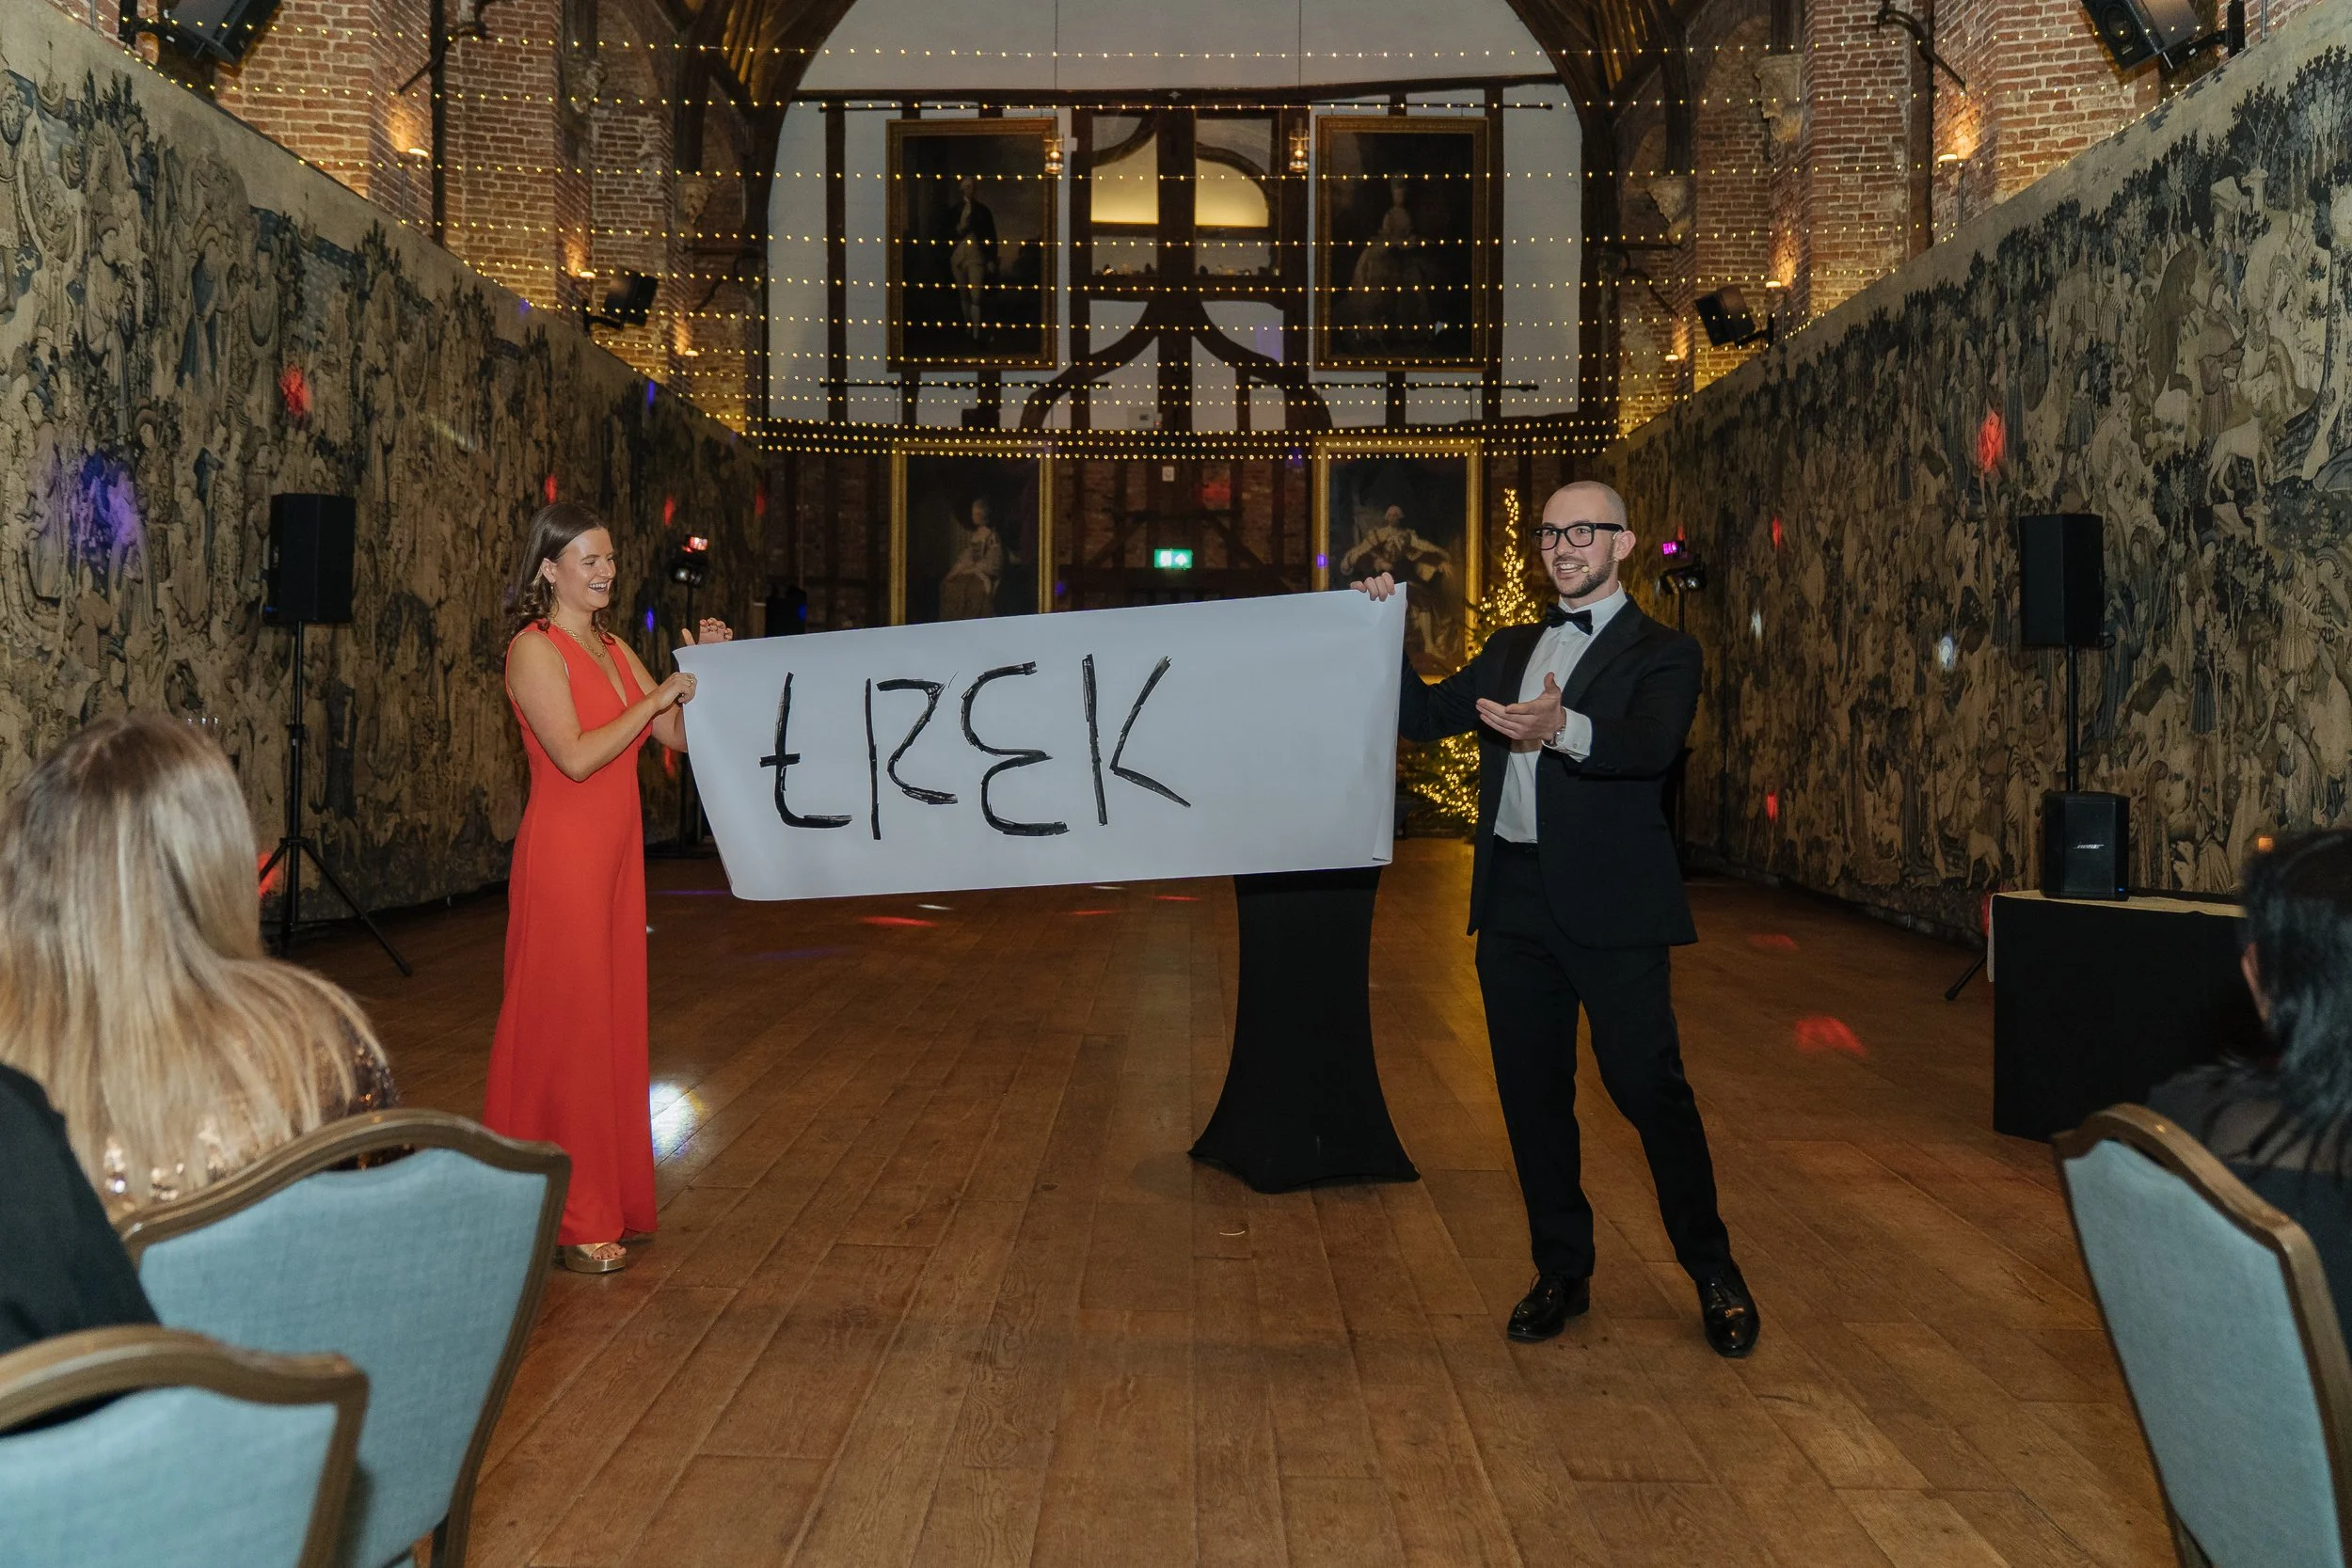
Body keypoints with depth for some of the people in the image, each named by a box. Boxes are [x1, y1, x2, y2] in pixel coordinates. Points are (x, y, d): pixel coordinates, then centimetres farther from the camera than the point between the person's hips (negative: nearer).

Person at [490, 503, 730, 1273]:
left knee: (613, 1020, 12)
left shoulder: (613, 649, 14)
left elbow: (679, 735, 13)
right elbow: (575, 755, -21)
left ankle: (609, 1202, 23)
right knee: (563, 1027, -1)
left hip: (614, 855, 8)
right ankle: (564, 1220, 8)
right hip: (562, 855, -8)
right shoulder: (534, 650, -11)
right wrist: (655, 698, -15)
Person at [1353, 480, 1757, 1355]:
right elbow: (1424, 717, 15)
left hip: (1611, 904, -5)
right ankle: (1562, 1273, 24)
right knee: (1532, 1096, 10)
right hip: (1514, 900, 6)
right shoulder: (1510, 651, 19)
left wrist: (1565, 730, -39)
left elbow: (1652, 745, -20)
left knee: (1649, 1088, -5)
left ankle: (1713, 1275, 14)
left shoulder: (1661, 653, 0)